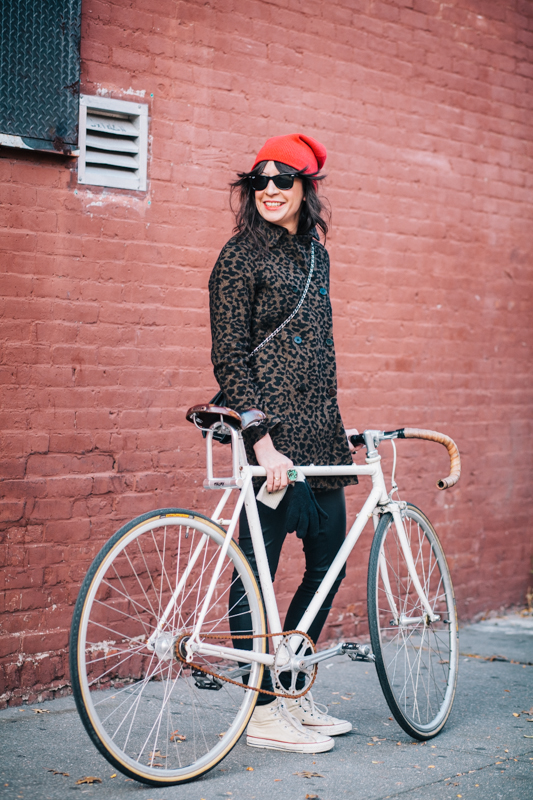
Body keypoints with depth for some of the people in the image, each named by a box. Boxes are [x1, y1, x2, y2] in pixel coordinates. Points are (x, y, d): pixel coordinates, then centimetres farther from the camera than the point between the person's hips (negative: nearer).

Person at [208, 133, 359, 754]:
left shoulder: (314, 253, 16)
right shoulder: (242, 256, -6)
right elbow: (230, 359, -12)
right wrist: (263, 442, -20)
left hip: (319, 434, 8)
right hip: (271, 433, -8)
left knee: (328, 563, 11)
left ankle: (294, 692, 24)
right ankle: (264, 713, 8)